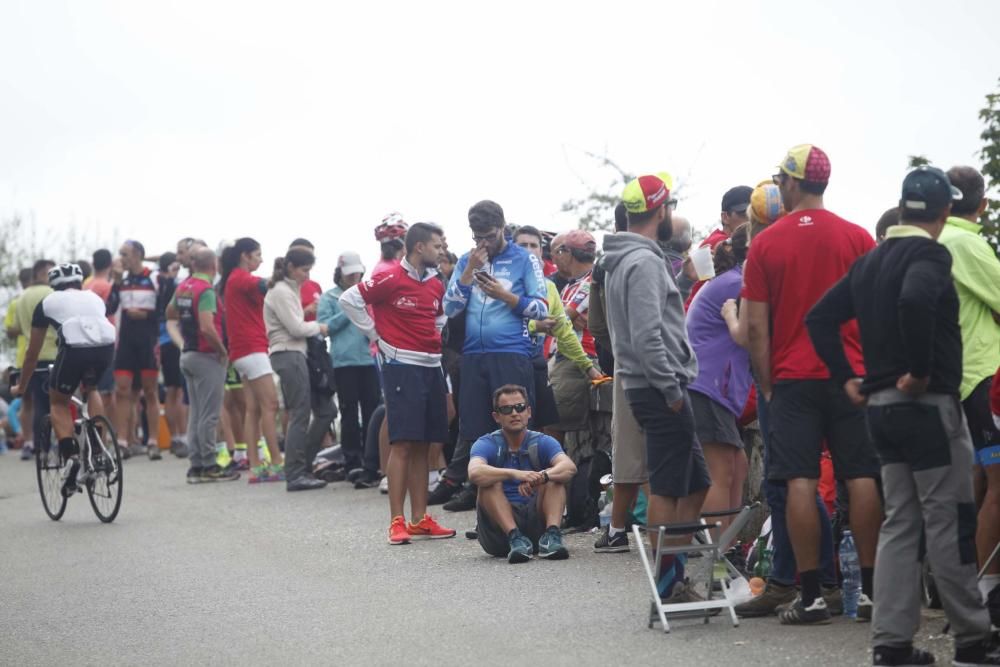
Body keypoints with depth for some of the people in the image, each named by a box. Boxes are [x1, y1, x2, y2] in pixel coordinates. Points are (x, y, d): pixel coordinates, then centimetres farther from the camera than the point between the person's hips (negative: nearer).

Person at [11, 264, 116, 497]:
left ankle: (70, 456, -3)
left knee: (58, 403, 17)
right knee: (91, 389, 32)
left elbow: (33, 353, 30)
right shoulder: (94, 297, 33)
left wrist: (21, 386, 44)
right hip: (106, 346, 3)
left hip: (74, 347, -3)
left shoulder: (47, 302, 25)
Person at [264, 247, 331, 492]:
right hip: (288, 355, -10)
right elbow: (296, 328, -14)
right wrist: (318, 327, 1)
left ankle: (302, 465, 11)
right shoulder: (280, 292, -10)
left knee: (325, 409, 8)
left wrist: (314, 328, 5)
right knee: (300, 416, -9)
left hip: (296, 354, 10)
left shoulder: (289, 290, 20)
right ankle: (295, 475, -6)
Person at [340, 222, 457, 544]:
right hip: (402, 367, -7)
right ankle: (397, 522, -7)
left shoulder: (436, 285, 13)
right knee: (402, 443, -9)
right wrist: (375, 334, -5)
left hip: (431, 366, 7)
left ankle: (420, 519, 13)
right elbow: (349, 299, -7)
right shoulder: (391, 280, -9)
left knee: (422, 445, 9)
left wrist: (434, 337, 13)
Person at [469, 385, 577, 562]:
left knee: (554, 476, -16)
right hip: (499, 532, -1)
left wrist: (542, 476, -41)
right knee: (490, 482, -23)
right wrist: (515, 474, -41)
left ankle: (552, 535, -37)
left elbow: (569, 467, -19)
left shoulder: (542, 442, 2)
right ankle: (515, 538, -40)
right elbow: (475, 473, -26)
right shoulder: (487, 444, -2)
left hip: (536, 520, 1)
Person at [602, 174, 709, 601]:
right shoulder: (644, 262, -15)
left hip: (651, 389, 10)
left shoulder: (624, 261, 18)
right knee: (668, 488, -5)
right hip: (660, 390, -10)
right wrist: (672, 390, -18)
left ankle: (674, 578, 17)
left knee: (694, 484, 14)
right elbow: (648, 335, -23)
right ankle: (666, 582, -1)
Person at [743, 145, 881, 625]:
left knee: (800, 482, -2)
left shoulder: (765, 244, -1)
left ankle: (811, 595, -4)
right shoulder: (858, 239, 2)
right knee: (861, 478, 4)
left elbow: (756, 325, -1)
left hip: (793, 377, -1)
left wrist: (766, 384, 7)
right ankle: (871, 590, 4)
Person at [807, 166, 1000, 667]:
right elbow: (915, 301, -32)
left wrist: (846, 379, 12)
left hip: (881, 405, 8)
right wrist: (920, 370, -23)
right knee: (949, 523, -2)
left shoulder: (869, 262, 13)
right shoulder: (930, 254, -11)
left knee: (900, 522, 10)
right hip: (929, 405, -8)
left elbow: (819, 318, 14)